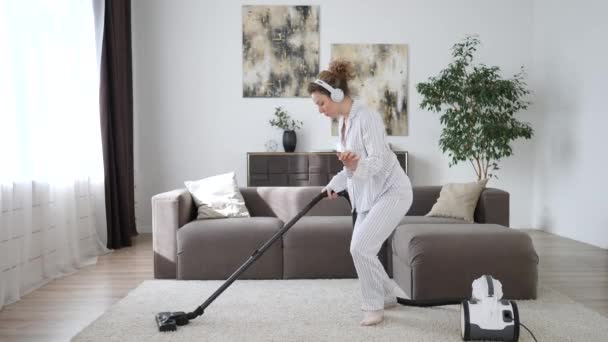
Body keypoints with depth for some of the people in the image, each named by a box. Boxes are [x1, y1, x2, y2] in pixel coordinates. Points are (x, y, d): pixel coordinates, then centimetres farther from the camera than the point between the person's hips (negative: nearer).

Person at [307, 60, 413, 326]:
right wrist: (336, 184, 15)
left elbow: (378, 162, -26)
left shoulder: (367, 118, -21)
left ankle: (374, 305, 4)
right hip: (368, 195, 10)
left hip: (392, 192, -10)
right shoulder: (343, 121, 8)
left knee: (361, 247, -16)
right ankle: (390, 295, 32)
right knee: (362, 249, 11)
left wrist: (356, 165, -44)